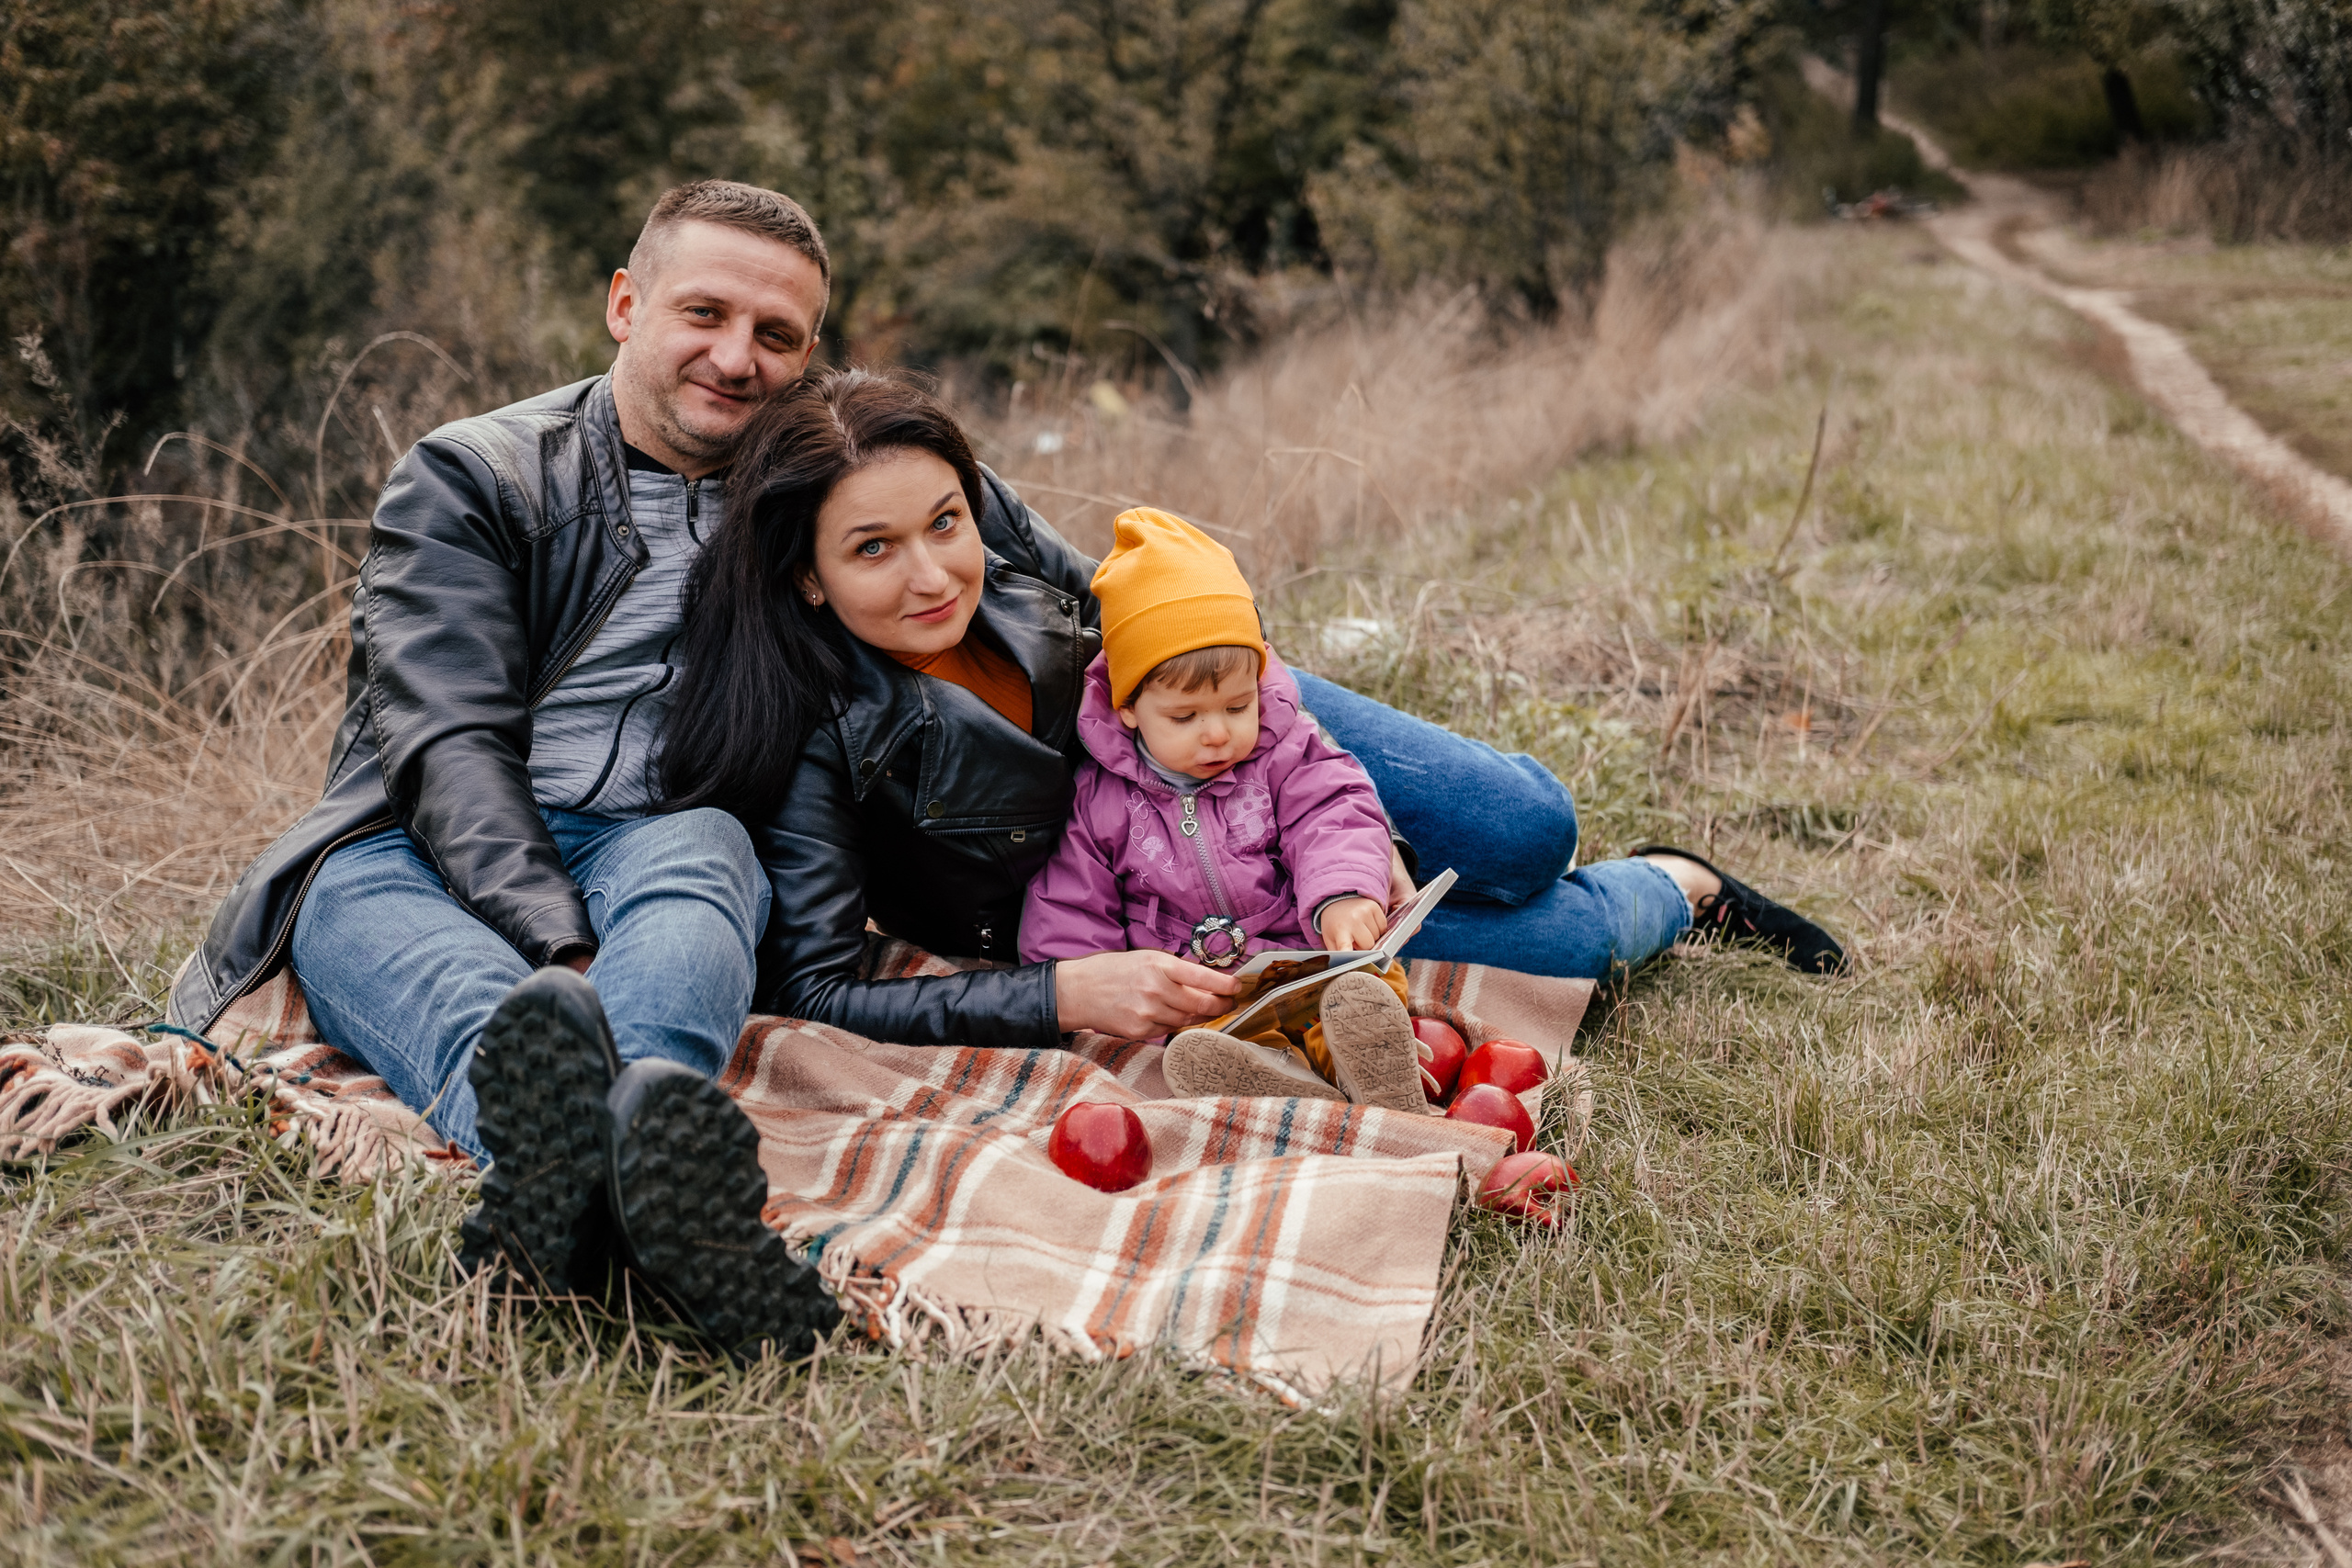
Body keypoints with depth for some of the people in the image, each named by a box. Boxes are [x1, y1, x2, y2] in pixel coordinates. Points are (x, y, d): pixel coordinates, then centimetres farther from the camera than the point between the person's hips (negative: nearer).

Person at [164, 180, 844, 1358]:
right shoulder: (467, 479, 6)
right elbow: (449, 746, -9)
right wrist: (556, 949, -26)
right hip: (423, 860, -2)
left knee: (702, 845, -34)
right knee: (364, 894, -37)